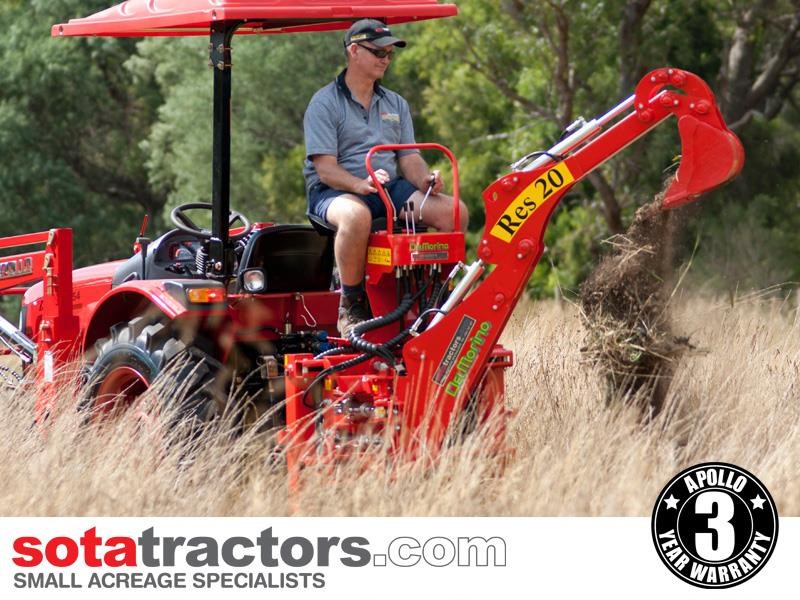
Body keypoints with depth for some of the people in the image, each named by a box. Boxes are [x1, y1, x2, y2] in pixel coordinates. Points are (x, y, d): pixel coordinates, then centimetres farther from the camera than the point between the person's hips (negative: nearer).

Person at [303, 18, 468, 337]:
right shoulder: (324, 103, -2)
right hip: (333, 192, -6)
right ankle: (351, 307, -27)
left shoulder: (396, 104, 19)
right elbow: (325, 168, -11)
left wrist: (425, 179, -12)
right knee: (356, 215, -43)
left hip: (390, 189, 6)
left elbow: (409, 157, 12)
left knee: (453, 211, -19)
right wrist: (362, 184, -31)